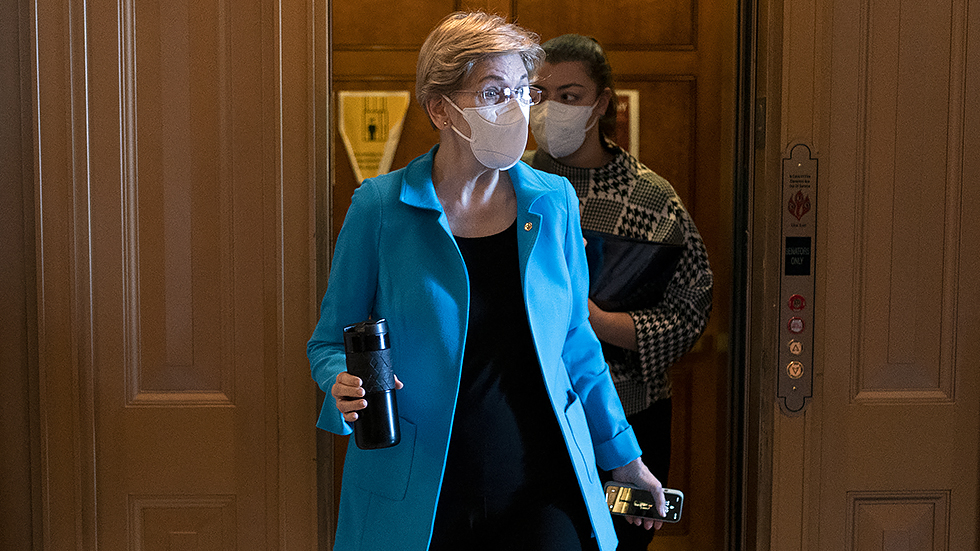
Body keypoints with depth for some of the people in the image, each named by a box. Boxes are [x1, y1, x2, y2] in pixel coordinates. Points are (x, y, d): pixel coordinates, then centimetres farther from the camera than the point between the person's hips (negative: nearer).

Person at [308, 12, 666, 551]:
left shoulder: (554, 203, 2)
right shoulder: (379, 207, -7)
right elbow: (331, 340, 2)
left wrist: (621, 455, 16)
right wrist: (345, 389, -21)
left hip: (540, 488, 2)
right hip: (414, 501, -2)